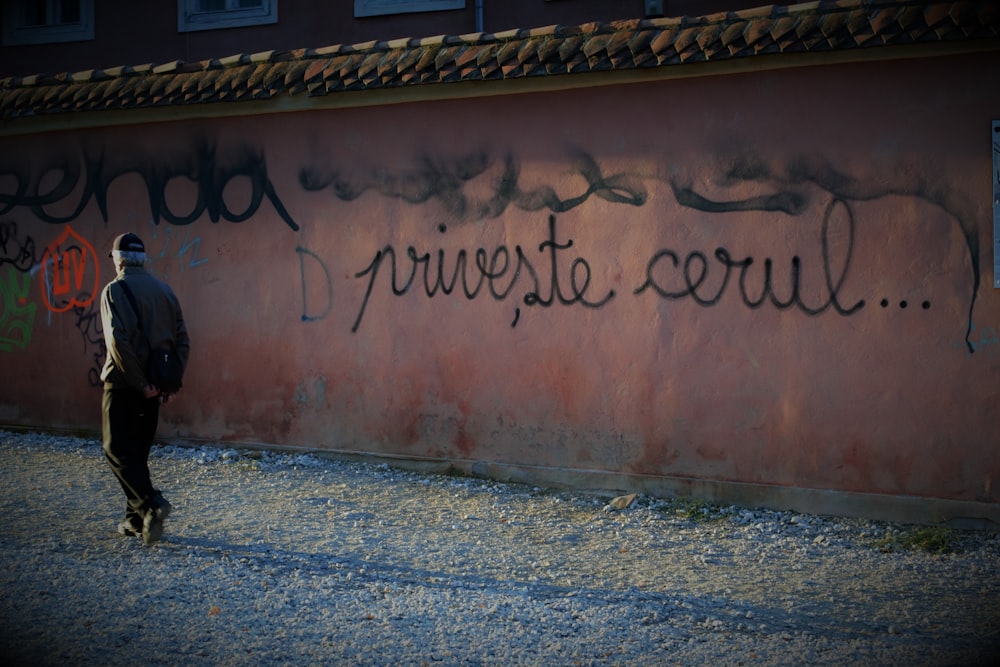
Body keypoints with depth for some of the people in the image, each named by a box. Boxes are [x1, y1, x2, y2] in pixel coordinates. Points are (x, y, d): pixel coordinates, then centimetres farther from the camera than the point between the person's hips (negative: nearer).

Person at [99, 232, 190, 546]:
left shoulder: (115, 290, -9)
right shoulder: (164, 290, 10)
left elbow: (118, 340, -21)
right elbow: (182, 341, 9)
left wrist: (139, 383, -17)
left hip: (125, 386, -6)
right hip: (155, 386, 6)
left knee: (117, 450, -1)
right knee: (138, 451, 15)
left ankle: (151, 504, -19)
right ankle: (137, 519, 17)